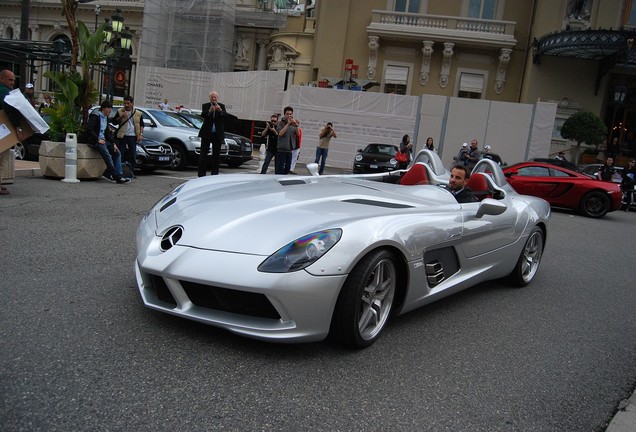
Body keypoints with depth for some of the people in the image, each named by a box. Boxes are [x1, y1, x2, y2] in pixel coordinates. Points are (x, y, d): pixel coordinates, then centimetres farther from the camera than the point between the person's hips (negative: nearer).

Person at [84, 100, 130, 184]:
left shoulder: (105, 117, 18)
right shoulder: (95, 116, -8)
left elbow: (107, 132, 20)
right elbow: (89, 129, -18)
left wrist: (113, 143, 8)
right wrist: (98, 139, -23)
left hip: (102, 139, 9)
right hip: (94, 140, -9)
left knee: (117, 153, -2)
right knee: (107, 154, -29)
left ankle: (109, 173, -7)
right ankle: (117, 177, -32)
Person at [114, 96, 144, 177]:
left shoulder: (138, 113, 9)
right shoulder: (120, 111, 7)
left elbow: (141, 125, 13)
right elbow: (114, 122, 4)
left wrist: (140, 134, -1)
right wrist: (121, 117, -13)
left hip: (132, 136, 1)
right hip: (122, 136, -1)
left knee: (132, 155, 3)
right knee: (120, 155, -2)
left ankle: (131, 172, 11)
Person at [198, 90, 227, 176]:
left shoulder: (221, 106, 5)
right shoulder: (205, 106, 2)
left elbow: (225, 115, -13)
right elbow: (202, 115, -16)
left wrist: (220, 110, -33)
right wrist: (209, 111, -36)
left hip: (218, 134, 1)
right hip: (206, 133, -1)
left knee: (216, 154, 6)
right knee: (203, 154, -2)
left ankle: (214, 173, 14)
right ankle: (201, 174, 0)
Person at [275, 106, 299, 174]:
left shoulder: (293, 123, 11)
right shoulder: (281, 123, -1)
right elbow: (280, 133, -16)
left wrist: (296, 126, -16)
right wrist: (288, 124, -18)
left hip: (290, 150, 5)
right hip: (281, 149, -5)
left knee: (287, 168, 10)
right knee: (279, 169, -7)